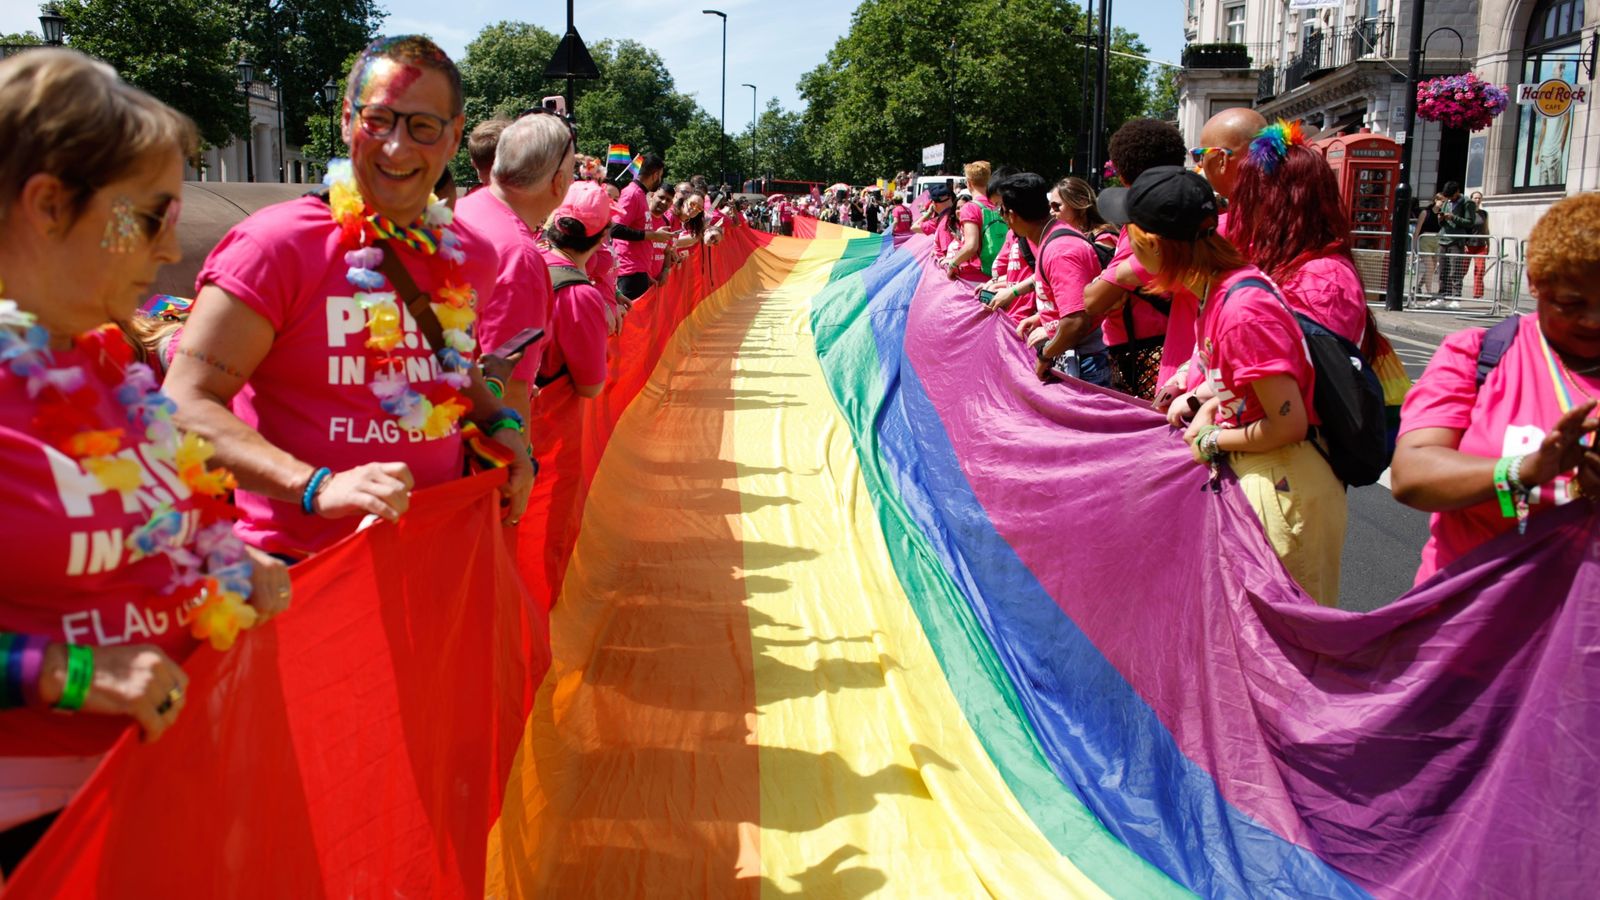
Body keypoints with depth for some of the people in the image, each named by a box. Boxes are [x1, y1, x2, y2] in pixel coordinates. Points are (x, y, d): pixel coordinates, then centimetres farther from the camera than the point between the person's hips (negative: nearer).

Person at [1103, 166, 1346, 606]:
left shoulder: (1242, 310, -27)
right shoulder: (1216, 289, 3)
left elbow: (1289, 424, -22)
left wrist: (1211, 441, -9)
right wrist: (1208, 405, 3)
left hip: (1284, 490, -9)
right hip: (1249, 474, 9)